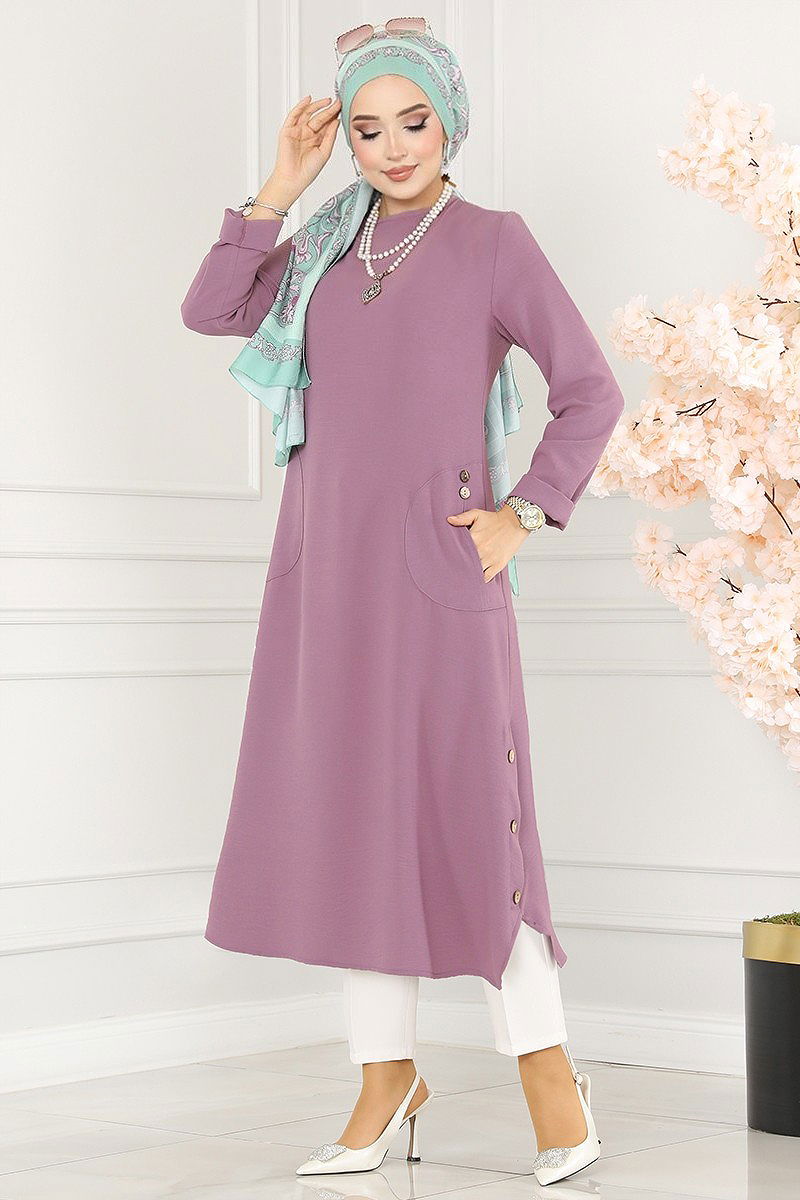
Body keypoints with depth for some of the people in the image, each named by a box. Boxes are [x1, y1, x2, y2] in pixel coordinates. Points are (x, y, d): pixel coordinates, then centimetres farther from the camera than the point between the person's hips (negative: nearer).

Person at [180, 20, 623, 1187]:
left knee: (464, 817, -6)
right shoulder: (327, 245, 14)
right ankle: (385, 1074, 13)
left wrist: (524, 515, -7)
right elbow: (211, 311, 2)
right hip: (326, 565, 5)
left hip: (437, 567, -5)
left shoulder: (495, 241, 0)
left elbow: (591, 391, -1)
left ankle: (548, 1068, 6)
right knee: (343, 816, 5)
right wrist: (279, 190, -1)